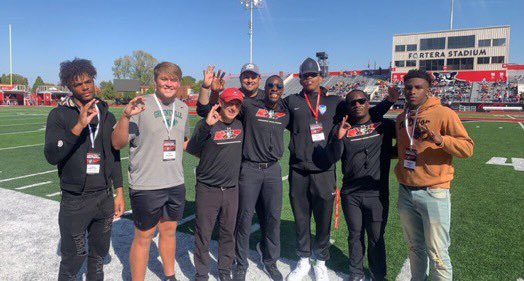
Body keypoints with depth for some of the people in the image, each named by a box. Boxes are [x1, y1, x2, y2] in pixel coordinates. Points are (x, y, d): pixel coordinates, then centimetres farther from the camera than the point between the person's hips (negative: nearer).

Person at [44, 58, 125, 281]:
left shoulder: (107, 115, 6)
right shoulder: (60, 115, -6)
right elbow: (51, 156, -19)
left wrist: (119, 192, 9)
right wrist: (78, 127, -30)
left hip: (104, 198, 4)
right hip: (74, 201, -3)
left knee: (98, 254, 16)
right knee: (72, 259, 6)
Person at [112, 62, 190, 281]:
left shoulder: (182, 107, 7)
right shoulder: (142, 106, -11)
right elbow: (117, 143, -15)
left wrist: (178, 147, 9)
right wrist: (126, 115, -27)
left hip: (176, 184, 6)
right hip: (146, 186, -5)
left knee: (169, 231, 20)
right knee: (143, 237, 8)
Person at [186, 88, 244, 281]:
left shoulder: (240, 126, 4)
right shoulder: (206, 124, -11)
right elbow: (191, 149, -25)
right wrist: (207, 124, -34)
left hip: (231, 190, 4)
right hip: (207, 190, -4)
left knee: (228, 233, 15)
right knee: (203, 234, 8)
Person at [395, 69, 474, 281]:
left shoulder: (443, 114, -8)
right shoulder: (401, 118, 10)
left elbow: (467, 148, -15)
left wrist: (441, 139, -29)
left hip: (434, 194, -5)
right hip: (405, 193, 6)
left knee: (437, 254, 1)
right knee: (415, 247, 19)